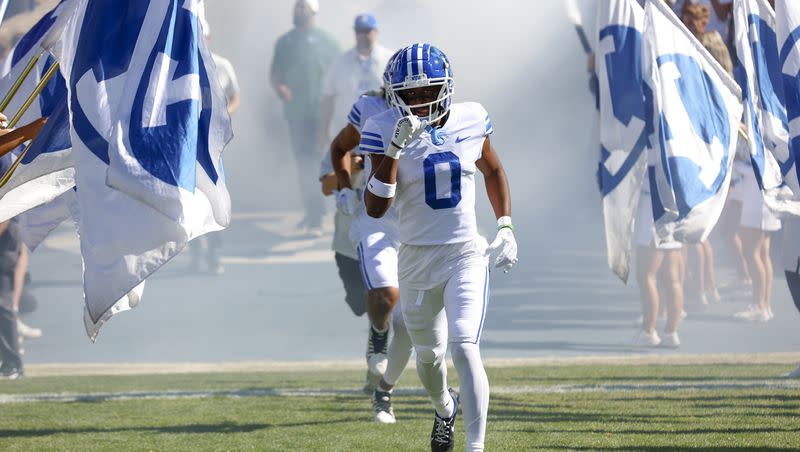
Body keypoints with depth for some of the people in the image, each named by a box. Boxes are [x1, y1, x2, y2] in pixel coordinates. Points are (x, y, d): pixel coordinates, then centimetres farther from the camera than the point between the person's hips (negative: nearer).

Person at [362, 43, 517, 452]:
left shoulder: (470, 121, -4)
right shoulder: (387, 131, -11)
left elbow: (493, 171, 17)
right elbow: (375, 208, -18)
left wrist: (506, 228, 8)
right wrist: (395, 148, -27)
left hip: (467, 254, -1)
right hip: (417, 257, 1)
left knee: (464, 346, -19)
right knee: (429, 354, 17)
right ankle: (444, 408, 51)